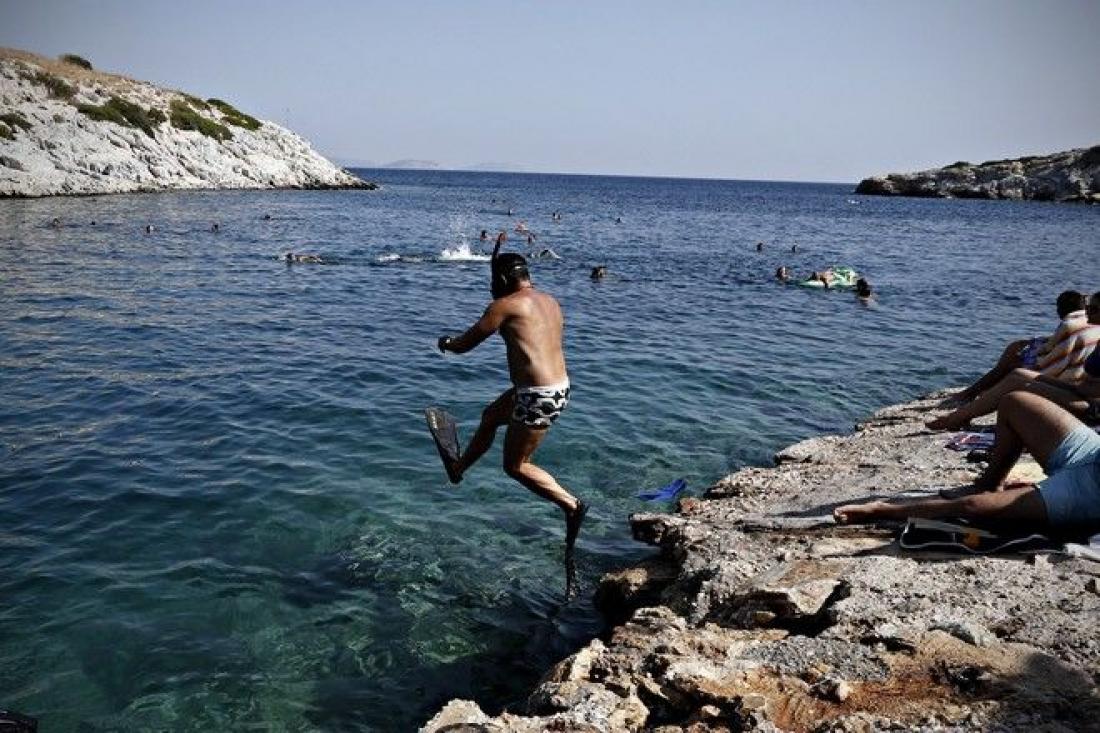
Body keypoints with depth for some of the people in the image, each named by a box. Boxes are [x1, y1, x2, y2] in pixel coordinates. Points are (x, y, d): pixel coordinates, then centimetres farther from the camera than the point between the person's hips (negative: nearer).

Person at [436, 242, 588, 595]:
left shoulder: (506, 305, -12)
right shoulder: (549, 301, 11)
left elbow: (467, 343, -4)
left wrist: (446, 343, 19)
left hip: (537, 396, -9)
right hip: (560, 387, 9)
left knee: (515, 465, 9)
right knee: (490, 416, 28)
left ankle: (571, 505, 4)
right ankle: (458, 468, 47)